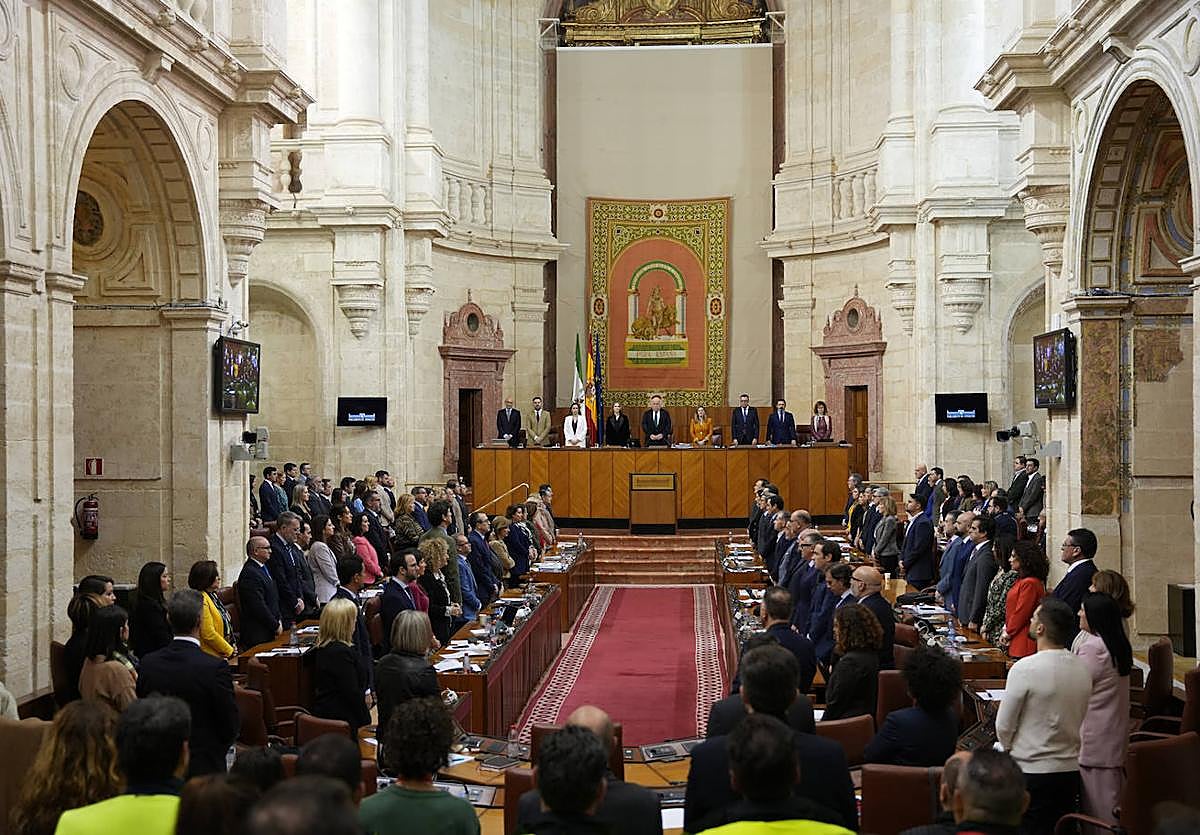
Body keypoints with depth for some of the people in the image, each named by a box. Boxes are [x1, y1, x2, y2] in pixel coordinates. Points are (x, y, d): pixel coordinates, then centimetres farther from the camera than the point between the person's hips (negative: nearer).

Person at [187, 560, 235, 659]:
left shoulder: (213, 595, 12)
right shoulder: (202, 600, -17)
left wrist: (232, 649, 8)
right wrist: (230, 651, -13)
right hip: (212, 655, -9)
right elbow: (209, 634, -20)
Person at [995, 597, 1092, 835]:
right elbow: (1081, 720, 10)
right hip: (1070, 770, 6)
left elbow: (1004, 726, -11)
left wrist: (1009, 747, 9)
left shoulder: (1025, 668, -20)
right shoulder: (1083, 667, -2)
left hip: (1031, 773, -6)